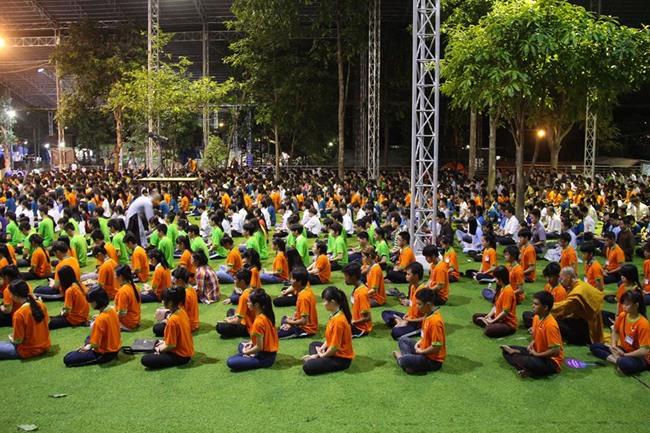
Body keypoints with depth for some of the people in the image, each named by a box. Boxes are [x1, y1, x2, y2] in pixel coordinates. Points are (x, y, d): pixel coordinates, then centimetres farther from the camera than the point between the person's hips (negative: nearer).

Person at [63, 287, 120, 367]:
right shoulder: (113, 310, -4)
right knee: (89, 339, 36)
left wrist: (89, 346, -6)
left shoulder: (100, 320, -29)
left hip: (105, 354, -9)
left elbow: (95, 344, -26)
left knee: (67, 359, -8)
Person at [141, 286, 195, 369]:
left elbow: (171, 345, -23)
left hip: (181, 356, -9)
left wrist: (160, 349, -6)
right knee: (157, 343, 32)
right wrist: (164, 341, 7)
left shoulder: (173, 320, -29)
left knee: (145, 360, -13)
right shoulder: (182, 311, -2)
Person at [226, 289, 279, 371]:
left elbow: (259, 347, -21)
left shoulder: (258, 321, -26)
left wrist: (246, 352, -4)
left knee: (231, 362, -16)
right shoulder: (267, 314, 0)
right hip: (271, 352, 9)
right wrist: (252, 342, 8)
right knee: (241, 345, 29)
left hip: (265, 357, -9)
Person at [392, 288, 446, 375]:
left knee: (405, 361, -29)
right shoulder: (428, 314, 1)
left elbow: (437, 347, -26)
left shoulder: (435, 321, -29)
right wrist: (420, 342, 4)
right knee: (403, 340, 16)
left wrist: (421, 351, -13)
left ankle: (400, 358, 5)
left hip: (433, 360, -10)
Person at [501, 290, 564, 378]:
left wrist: (536, 354, -16)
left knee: (529, 362, -40)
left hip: (551, 361, -9)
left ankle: (514, 354, -9)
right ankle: (526, 370, -18)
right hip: (536, 352, 9)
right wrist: (532, 343, -2)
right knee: (506, 351, 2)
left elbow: (556, 351, -26)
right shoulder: (536, 317, 1)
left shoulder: (550, 324, -26)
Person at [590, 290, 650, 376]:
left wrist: (624, 355, -20)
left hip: (639, 357, -8)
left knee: (625, 364, -44)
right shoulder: (622, 316, -3)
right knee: (594, 346, -3)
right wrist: (613, 346, -1)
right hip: (623, 350, 8)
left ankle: (620, 360, -10)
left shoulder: (643, 324, -24)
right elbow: (615, 331, 16)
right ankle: (618, 360, -19)